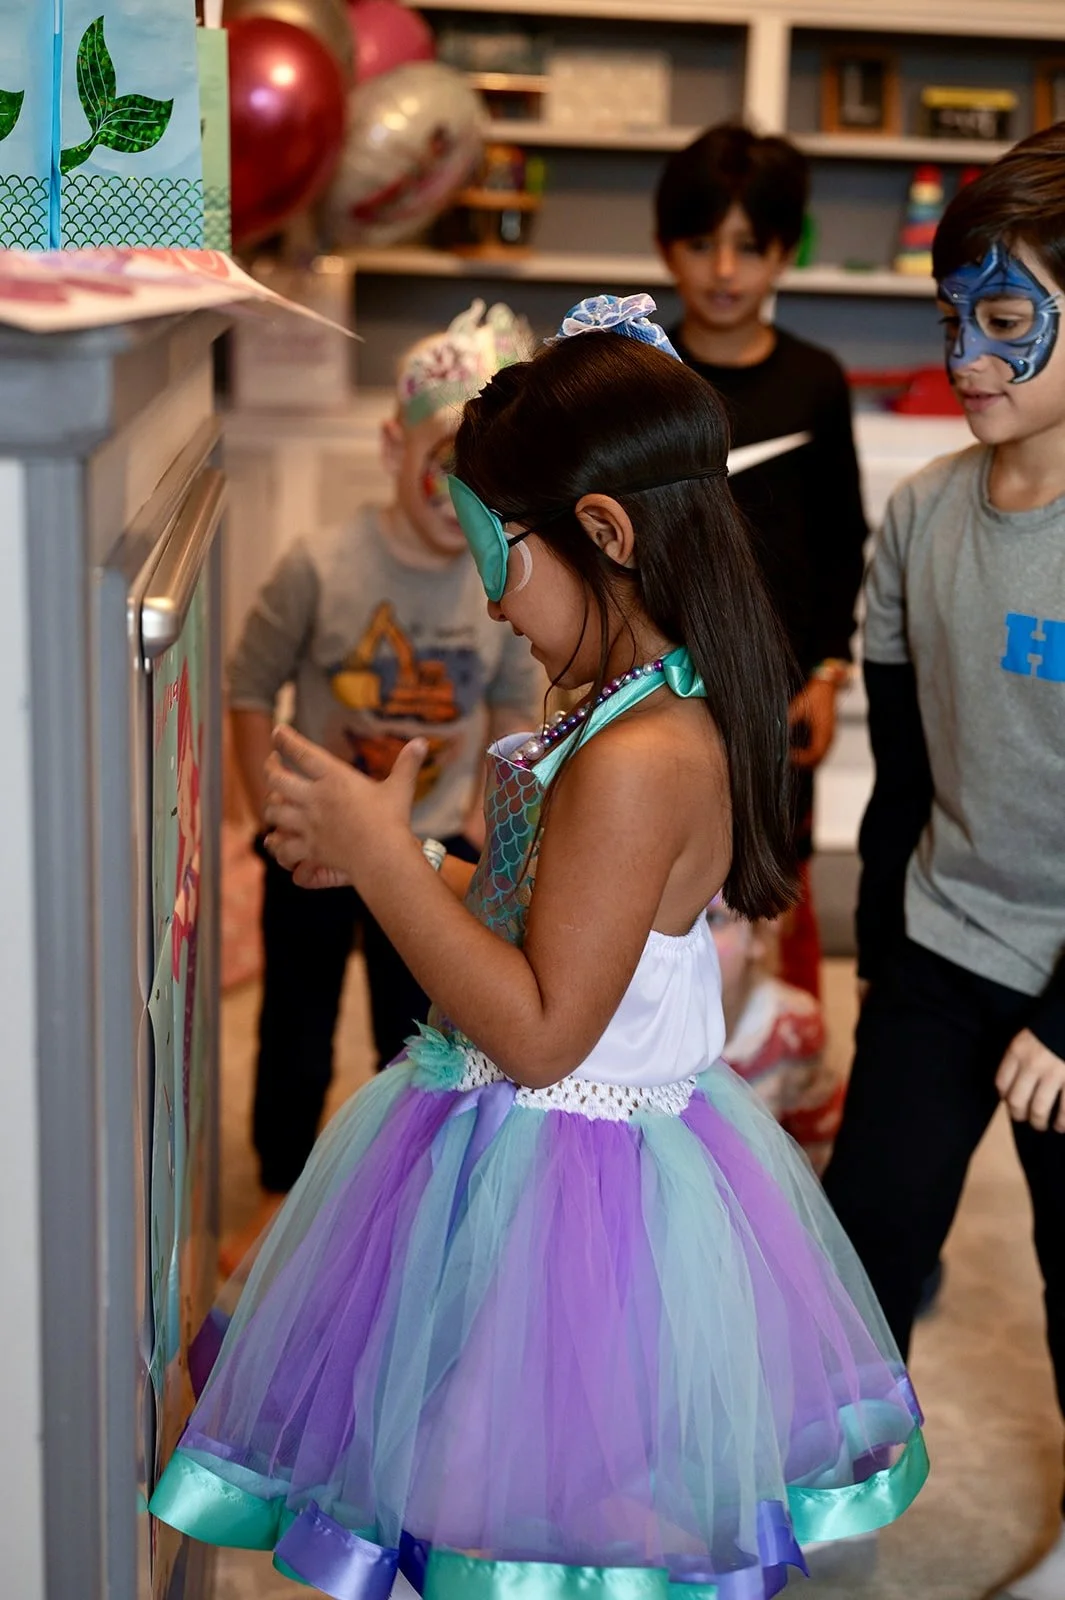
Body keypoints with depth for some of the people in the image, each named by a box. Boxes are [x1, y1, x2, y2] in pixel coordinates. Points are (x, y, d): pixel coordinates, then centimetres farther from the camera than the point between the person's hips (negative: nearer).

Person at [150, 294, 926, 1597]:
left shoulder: (638, 759, -28)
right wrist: (377, 864, 6)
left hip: (557, 1187, -9)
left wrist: (383, 855, -22)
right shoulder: (665, 715, 3)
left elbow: (538, 1032, -26)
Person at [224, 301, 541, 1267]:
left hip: (431, 851, 2)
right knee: (296, 1035, 14)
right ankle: (280, 1198, 37)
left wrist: (483, 819, 0)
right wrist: (277, 815, -9)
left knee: (418, 1042, 15)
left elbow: (513, 705, 3)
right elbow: (251, 690, -10)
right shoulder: (321, 567, -20)